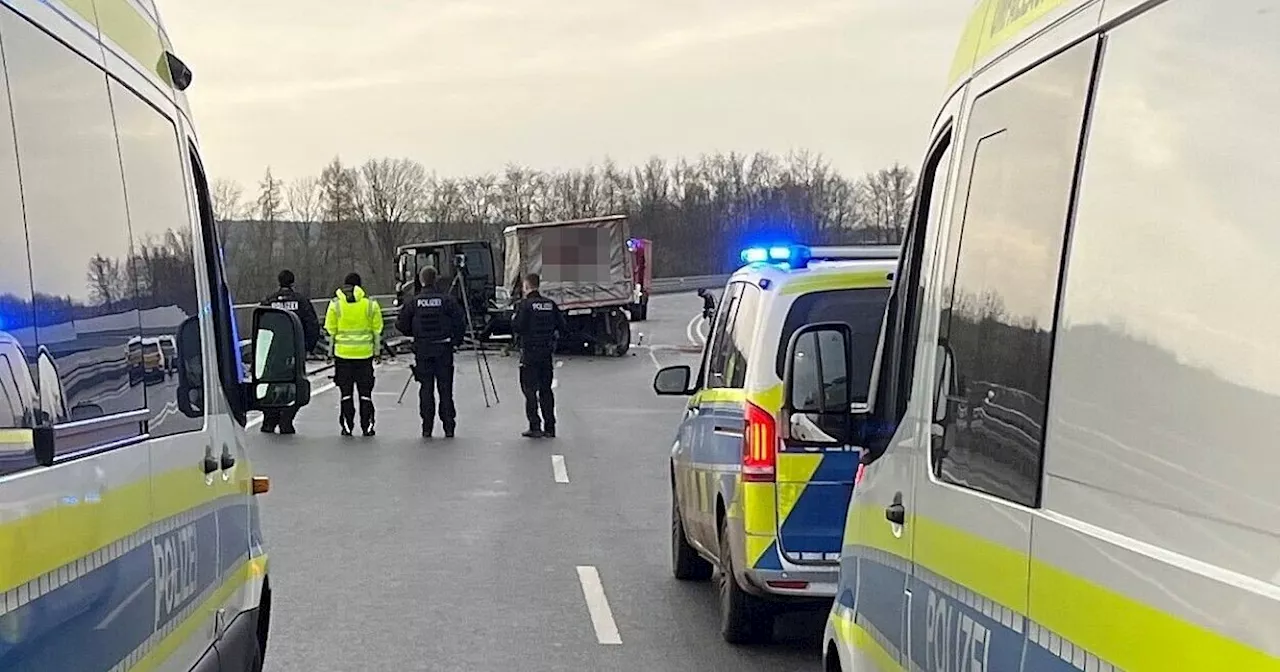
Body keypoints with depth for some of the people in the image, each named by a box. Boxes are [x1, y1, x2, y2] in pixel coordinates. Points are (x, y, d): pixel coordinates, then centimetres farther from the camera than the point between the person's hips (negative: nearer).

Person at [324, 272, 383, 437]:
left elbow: (330, 330, 1)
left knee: (346, 391, 7)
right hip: (365, 353, 0)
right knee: (365, 391, 7)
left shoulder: (335, 304, -1)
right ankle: (367, 426, 7)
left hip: (342, 353, 0)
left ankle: (347, 426, 6)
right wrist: (376, 350, 12)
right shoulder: (370, 303, -1)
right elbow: (377, 330, 2)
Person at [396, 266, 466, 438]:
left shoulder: (413, 303, -2)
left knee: (426, 389, 5)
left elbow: (401, 324, 3)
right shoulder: (446, 300, -6)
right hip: (443, 350, -1)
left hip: (422, 350, 1)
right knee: (445, 389, 5)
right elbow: (460, 322, -8)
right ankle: (449, 427, 4)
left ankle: (427, 428, 4)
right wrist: (456, 340, 8)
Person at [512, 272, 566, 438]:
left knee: (529, 389, 1)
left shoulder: (525, 305, -11)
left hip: (529, 352, -5)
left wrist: (513, 320, 4)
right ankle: (550, 428, 11)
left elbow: (517, 327, -17)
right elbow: (563, 327, 4)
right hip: (547, 352, 5)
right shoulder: (550, 304, 4)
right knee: (546, 389, 11)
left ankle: (535, 427, -5)